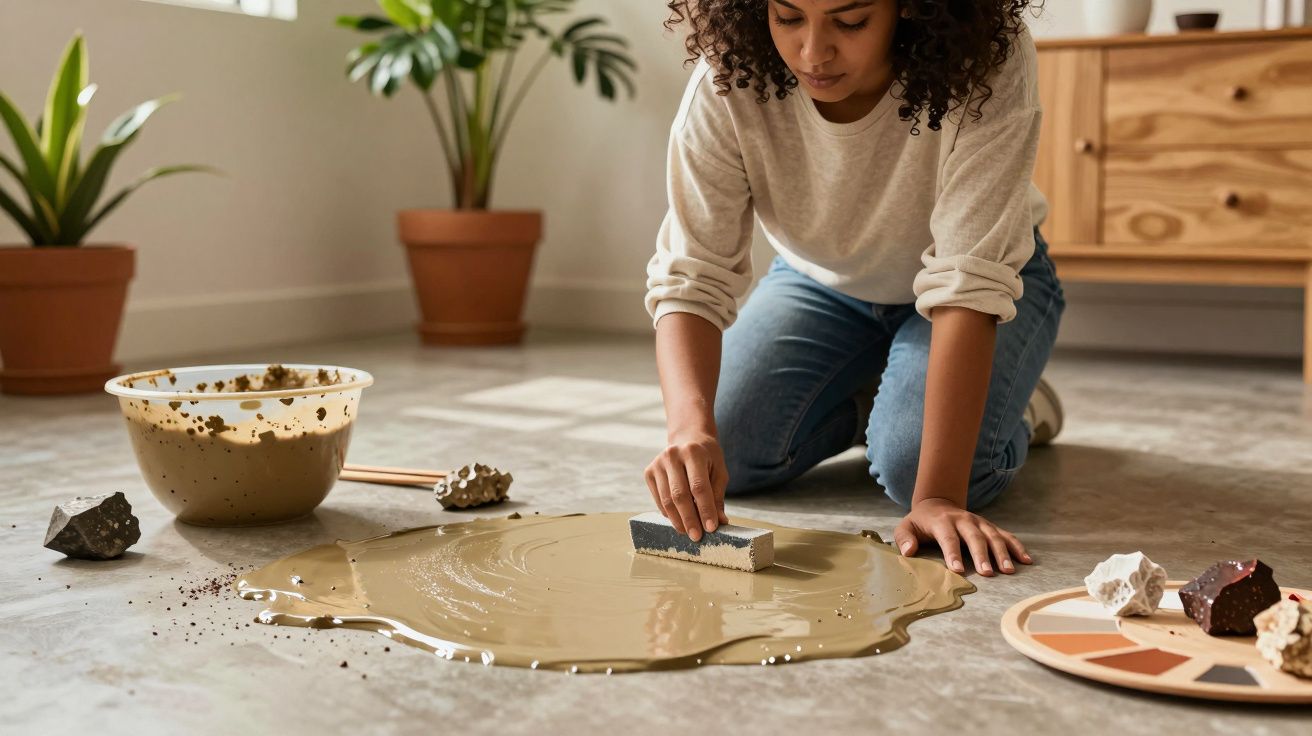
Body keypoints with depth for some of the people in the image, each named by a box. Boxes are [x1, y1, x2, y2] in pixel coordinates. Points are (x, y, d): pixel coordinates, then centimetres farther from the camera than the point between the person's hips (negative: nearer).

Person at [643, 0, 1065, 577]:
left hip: (1000, 284, -2)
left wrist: (939, 495, -44)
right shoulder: (727, 81, -29)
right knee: (725, 455, -17)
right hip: (821, 284, 3)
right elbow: (691, 277, -31)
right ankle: (868, 399, 14)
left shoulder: (986, 63, -36)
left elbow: (969, 282, -39)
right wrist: (691, 423, -50)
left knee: (913, 464, -28)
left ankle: (1012, 405, 8)